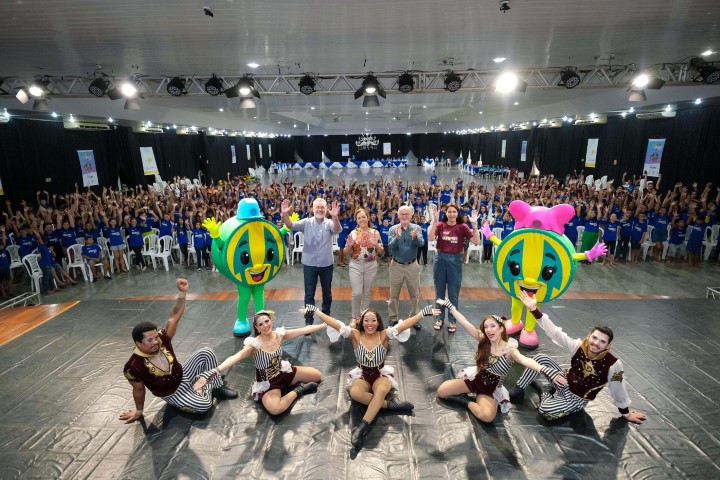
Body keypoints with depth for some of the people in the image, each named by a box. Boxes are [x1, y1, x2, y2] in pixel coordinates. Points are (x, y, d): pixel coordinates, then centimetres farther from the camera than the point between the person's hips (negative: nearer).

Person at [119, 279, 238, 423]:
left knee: (206, 352, -14)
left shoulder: (162, 339, -18)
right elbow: (138, 390, -11)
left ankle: (218, 387, 2)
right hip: (173, 394, -5)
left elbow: (174, 317, -23)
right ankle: (205, 387, 10)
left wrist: (182, 292, -35)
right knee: (204, 405, -25)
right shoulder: (134, 366, -27)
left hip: (184, 375, 5)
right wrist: (139, 411, 3)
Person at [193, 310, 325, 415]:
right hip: (267, 382, -5)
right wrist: (211, 373, -60)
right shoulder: (254, 344, -28)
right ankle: (297, 391, -9)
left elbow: (305, 330, -7)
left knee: (318, 376, 2)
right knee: (275, 409, -35)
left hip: (282, 372, 5)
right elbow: (234, 358, -44)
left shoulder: (279, 334, -13)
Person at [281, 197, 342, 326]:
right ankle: (308, 320, 21)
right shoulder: (306, 222, -4)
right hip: (309, 264, -1)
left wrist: (335, 217, -48)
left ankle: (326, 316, 37)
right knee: (309, 294, 8)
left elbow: (337, 230, -26)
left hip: (326, 264, 1)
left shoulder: (329, 223, -4)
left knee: (327, 293, 17)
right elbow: (290, 225, -18)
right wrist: (285, 214, -40)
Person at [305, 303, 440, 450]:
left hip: (381, 375, -1)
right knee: (354, 393, -33)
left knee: (381, 390, -36)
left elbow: (404, 324, -25)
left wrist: (422, 314, -37)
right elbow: (335, 324, -20)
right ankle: (389, 404, -21)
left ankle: (362, 427, -34)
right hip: (361, 375, 1)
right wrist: (316, 312, -29)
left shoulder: (384, 335, -12)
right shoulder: (356, 335, -10)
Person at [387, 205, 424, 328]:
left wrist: (415, 237, -38)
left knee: (414, 294, 12)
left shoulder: (416, 228, -3)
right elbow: (390, 246, -16)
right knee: (394, 294, 10)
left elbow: (421, 244, -17)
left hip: (412, 266, 1)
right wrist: (397, 237, -34)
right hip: (396, 266, 0)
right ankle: (393, 318, 24)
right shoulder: (393, 229, -4)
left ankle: (414, 318, 28)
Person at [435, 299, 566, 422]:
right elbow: (464, 323, -15)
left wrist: (548, 371, -61)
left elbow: (525, 361, -41)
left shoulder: (509, 350, -21)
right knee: (441, 391, -7)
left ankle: (467, 402, -3)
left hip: (490, 390, -2)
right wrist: (449, 305, -19)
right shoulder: (483, 340, -12)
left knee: (487, 416, -32)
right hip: (475, 380, 3)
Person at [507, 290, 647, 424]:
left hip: (577, 398, -3)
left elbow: (618, 390, -10)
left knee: (545, 410, -28)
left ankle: (549, 395, 8)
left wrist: (626, 413, 3)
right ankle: (519, 387, -2)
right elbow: (554, 332, -24)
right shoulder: (578, 346, -18)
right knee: (541, 358, -18)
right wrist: (534, 309, -34)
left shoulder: (613, 364, -24)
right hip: (565, 382, 3)